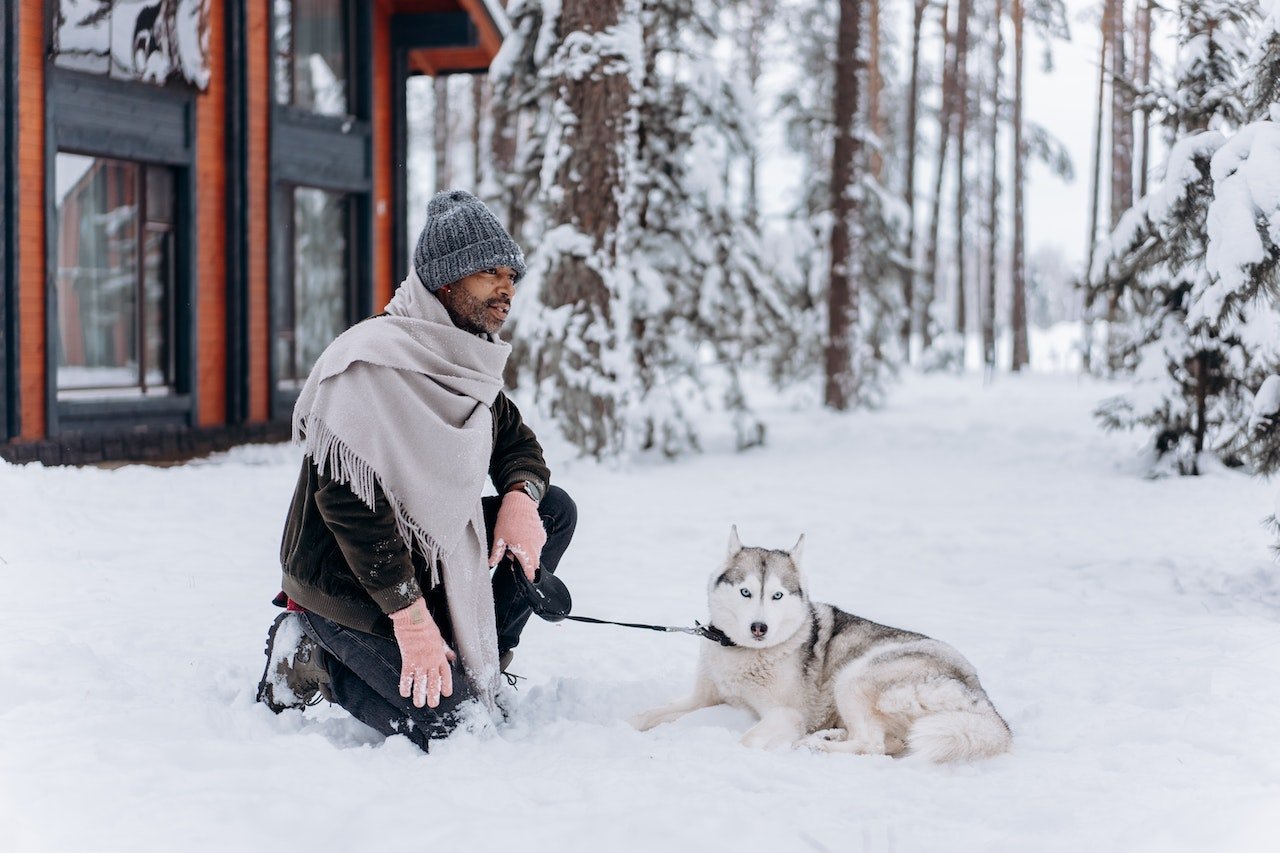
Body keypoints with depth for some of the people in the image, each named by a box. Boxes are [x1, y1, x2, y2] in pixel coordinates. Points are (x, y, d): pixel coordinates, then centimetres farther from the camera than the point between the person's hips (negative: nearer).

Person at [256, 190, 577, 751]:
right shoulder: (371, 362, -23)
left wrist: (520, 496, -10)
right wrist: (410, 616, -29)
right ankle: (313, 657, 2)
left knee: (555, 510, -1)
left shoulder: (468, 363, 5)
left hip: (429, 552, 9)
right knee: (444, 719, -19)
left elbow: (517, 442, 16)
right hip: (348, 576, -8)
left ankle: (477, 663, 6)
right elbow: (350, 501, -27)